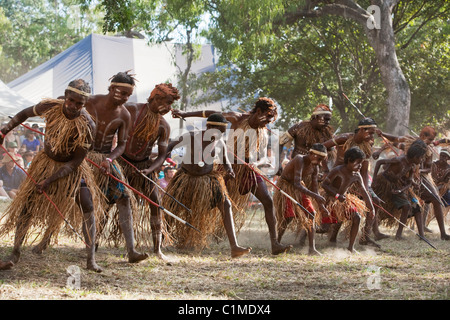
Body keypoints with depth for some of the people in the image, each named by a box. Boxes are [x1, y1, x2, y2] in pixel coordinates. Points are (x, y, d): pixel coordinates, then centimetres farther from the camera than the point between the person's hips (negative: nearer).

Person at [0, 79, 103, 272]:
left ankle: (91, 259, -10)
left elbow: (76, 161, -23)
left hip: (71, 168, -2)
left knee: (88, 207, -14)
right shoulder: (50, 107, -21)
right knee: (27, 204, -3)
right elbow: (24, 114, 2)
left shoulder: (87, 126, -28)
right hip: (46, 162, 2)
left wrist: (50, 180, -28)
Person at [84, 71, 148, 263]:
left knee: (123, 198, -12)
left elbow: (121, 145, -3)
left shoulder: (124, 115, -6)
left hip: (107, 158, 2)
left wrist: (109, 160, -22)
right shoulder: (91, 103, -13)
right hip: (85, 154, -2)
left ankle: (131, 251, -19)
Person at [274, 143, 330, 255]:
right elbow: (297, 184, -40)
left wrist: (321, 205, -6)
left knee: (311, 214, 0)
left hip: (299, 189, 8)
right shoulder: (299, 161, -31)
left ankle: (312, 248, 0)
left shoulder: (314, 167, -6)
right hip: (286, 186, -8)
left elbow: (314, 187, 2)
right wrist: (315, 196, -45)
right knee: (288, 216, -18)